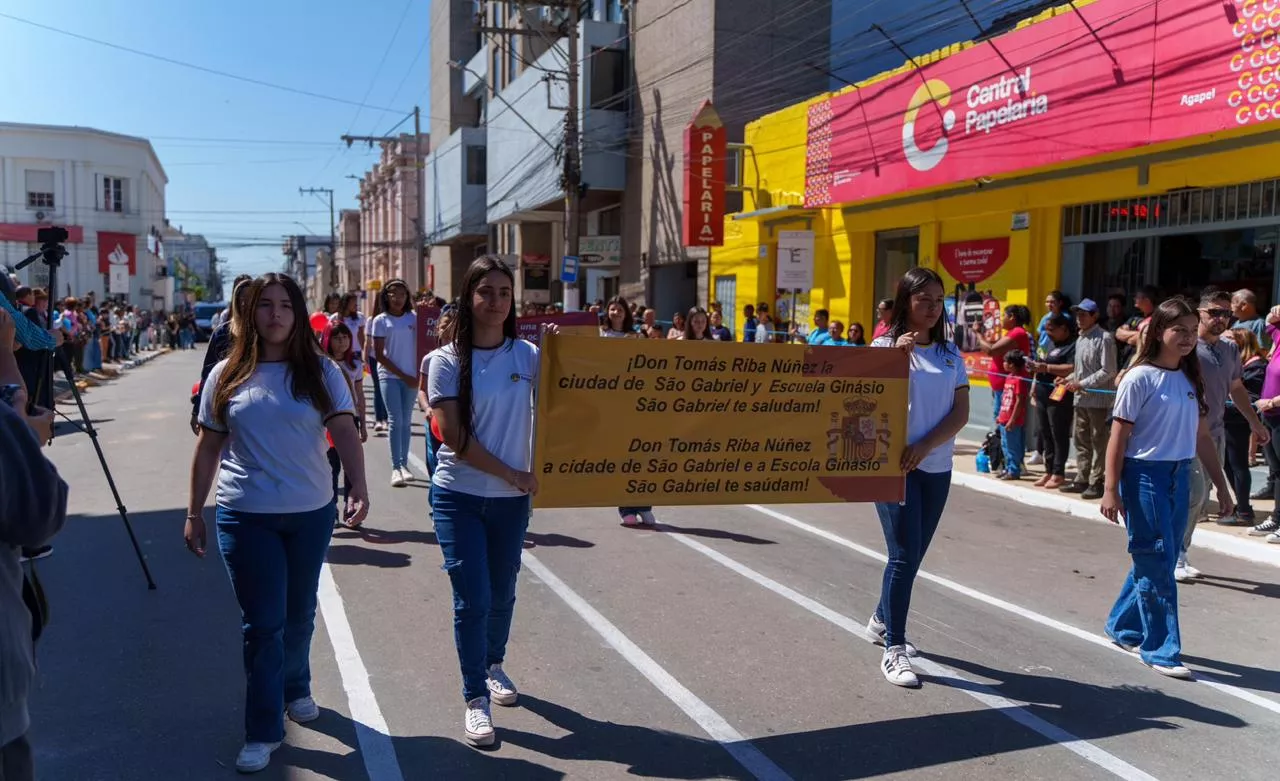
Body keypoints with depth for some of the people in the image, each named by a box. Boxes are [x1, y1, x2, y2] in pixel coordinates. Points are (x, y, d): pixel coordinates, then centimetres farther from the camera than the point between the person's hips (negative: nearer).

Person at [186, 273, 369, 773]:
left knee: (299, 614, 17)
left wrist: (359, 489, -28)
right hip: (246, 517, -1)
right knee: (263, 624, 1)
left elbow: (345, 432, -12)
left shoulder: (321, 372, -2)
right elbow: (208, 447, 6)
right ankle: (263, 731, 13)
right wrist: (194, 512, 5)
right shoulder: (227, 375, 1)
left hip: (311, 512, 1)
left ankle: (295, 689, 41)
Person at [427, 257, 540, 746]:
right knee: (472, 599, -2)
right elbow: (454, 438, -11)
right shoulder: (448, 360, -7)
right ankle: (476, 699, 15)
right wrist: (513, 474, -12)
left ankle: (493, 665, 43)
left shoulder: (527, 355, 0)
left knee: (502, 594, 16)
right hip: (459, 496, -2)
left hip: (512, 499, 3)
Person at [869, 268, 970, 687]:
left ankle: (882, 618, 35)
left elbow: (961, 412, 2)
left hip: (936, 467, 5)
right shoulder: (885, 346, -4)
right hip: (893, 464, -5)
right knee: (904, 555, -8)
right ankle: (893, 650, -1)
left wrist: (925, 446, -11)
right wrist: (897, 356, -24)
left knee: (913, 555, 14)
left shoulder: (950, 353, 8)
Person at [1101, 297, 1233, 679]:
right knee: (1156, 562, -3)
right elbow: (1118, 438, -10)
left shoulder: (1191, 380, 10)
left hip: (1180, 476, 7)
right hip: (1144, 475, -7)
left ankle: (1123, 626, 29)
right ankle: (1161, 649, 6)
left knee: (1160, 560, 12)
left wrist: (1221, 486, 14)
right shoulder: (1140, 378, -10)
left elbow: (1202, 437, 15)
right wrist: (1111, 490, -13)